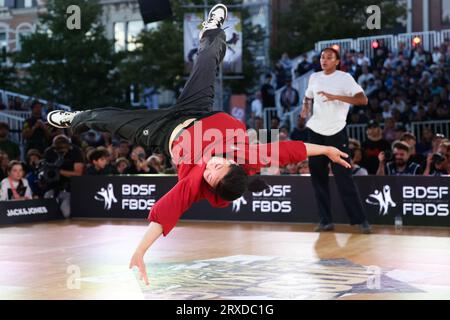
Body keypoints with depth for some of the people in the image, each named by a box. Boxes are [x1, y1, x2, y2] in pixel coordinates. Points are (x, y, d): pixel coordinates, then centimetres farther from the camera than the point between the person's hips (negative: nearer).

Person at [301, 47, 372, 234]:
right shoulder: (314, 77, 9)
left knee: (343, 177, -9)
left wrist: (336, 97, -29)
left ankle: (360, 220, -4)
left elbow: (363, 100, -18)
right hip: (315, 132, 5)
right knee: (318, 176, 3)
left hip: (336, 133, -5)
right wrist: (305, 106, 5)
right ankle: (326, 220, 9)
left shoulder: (344, 78, -6)